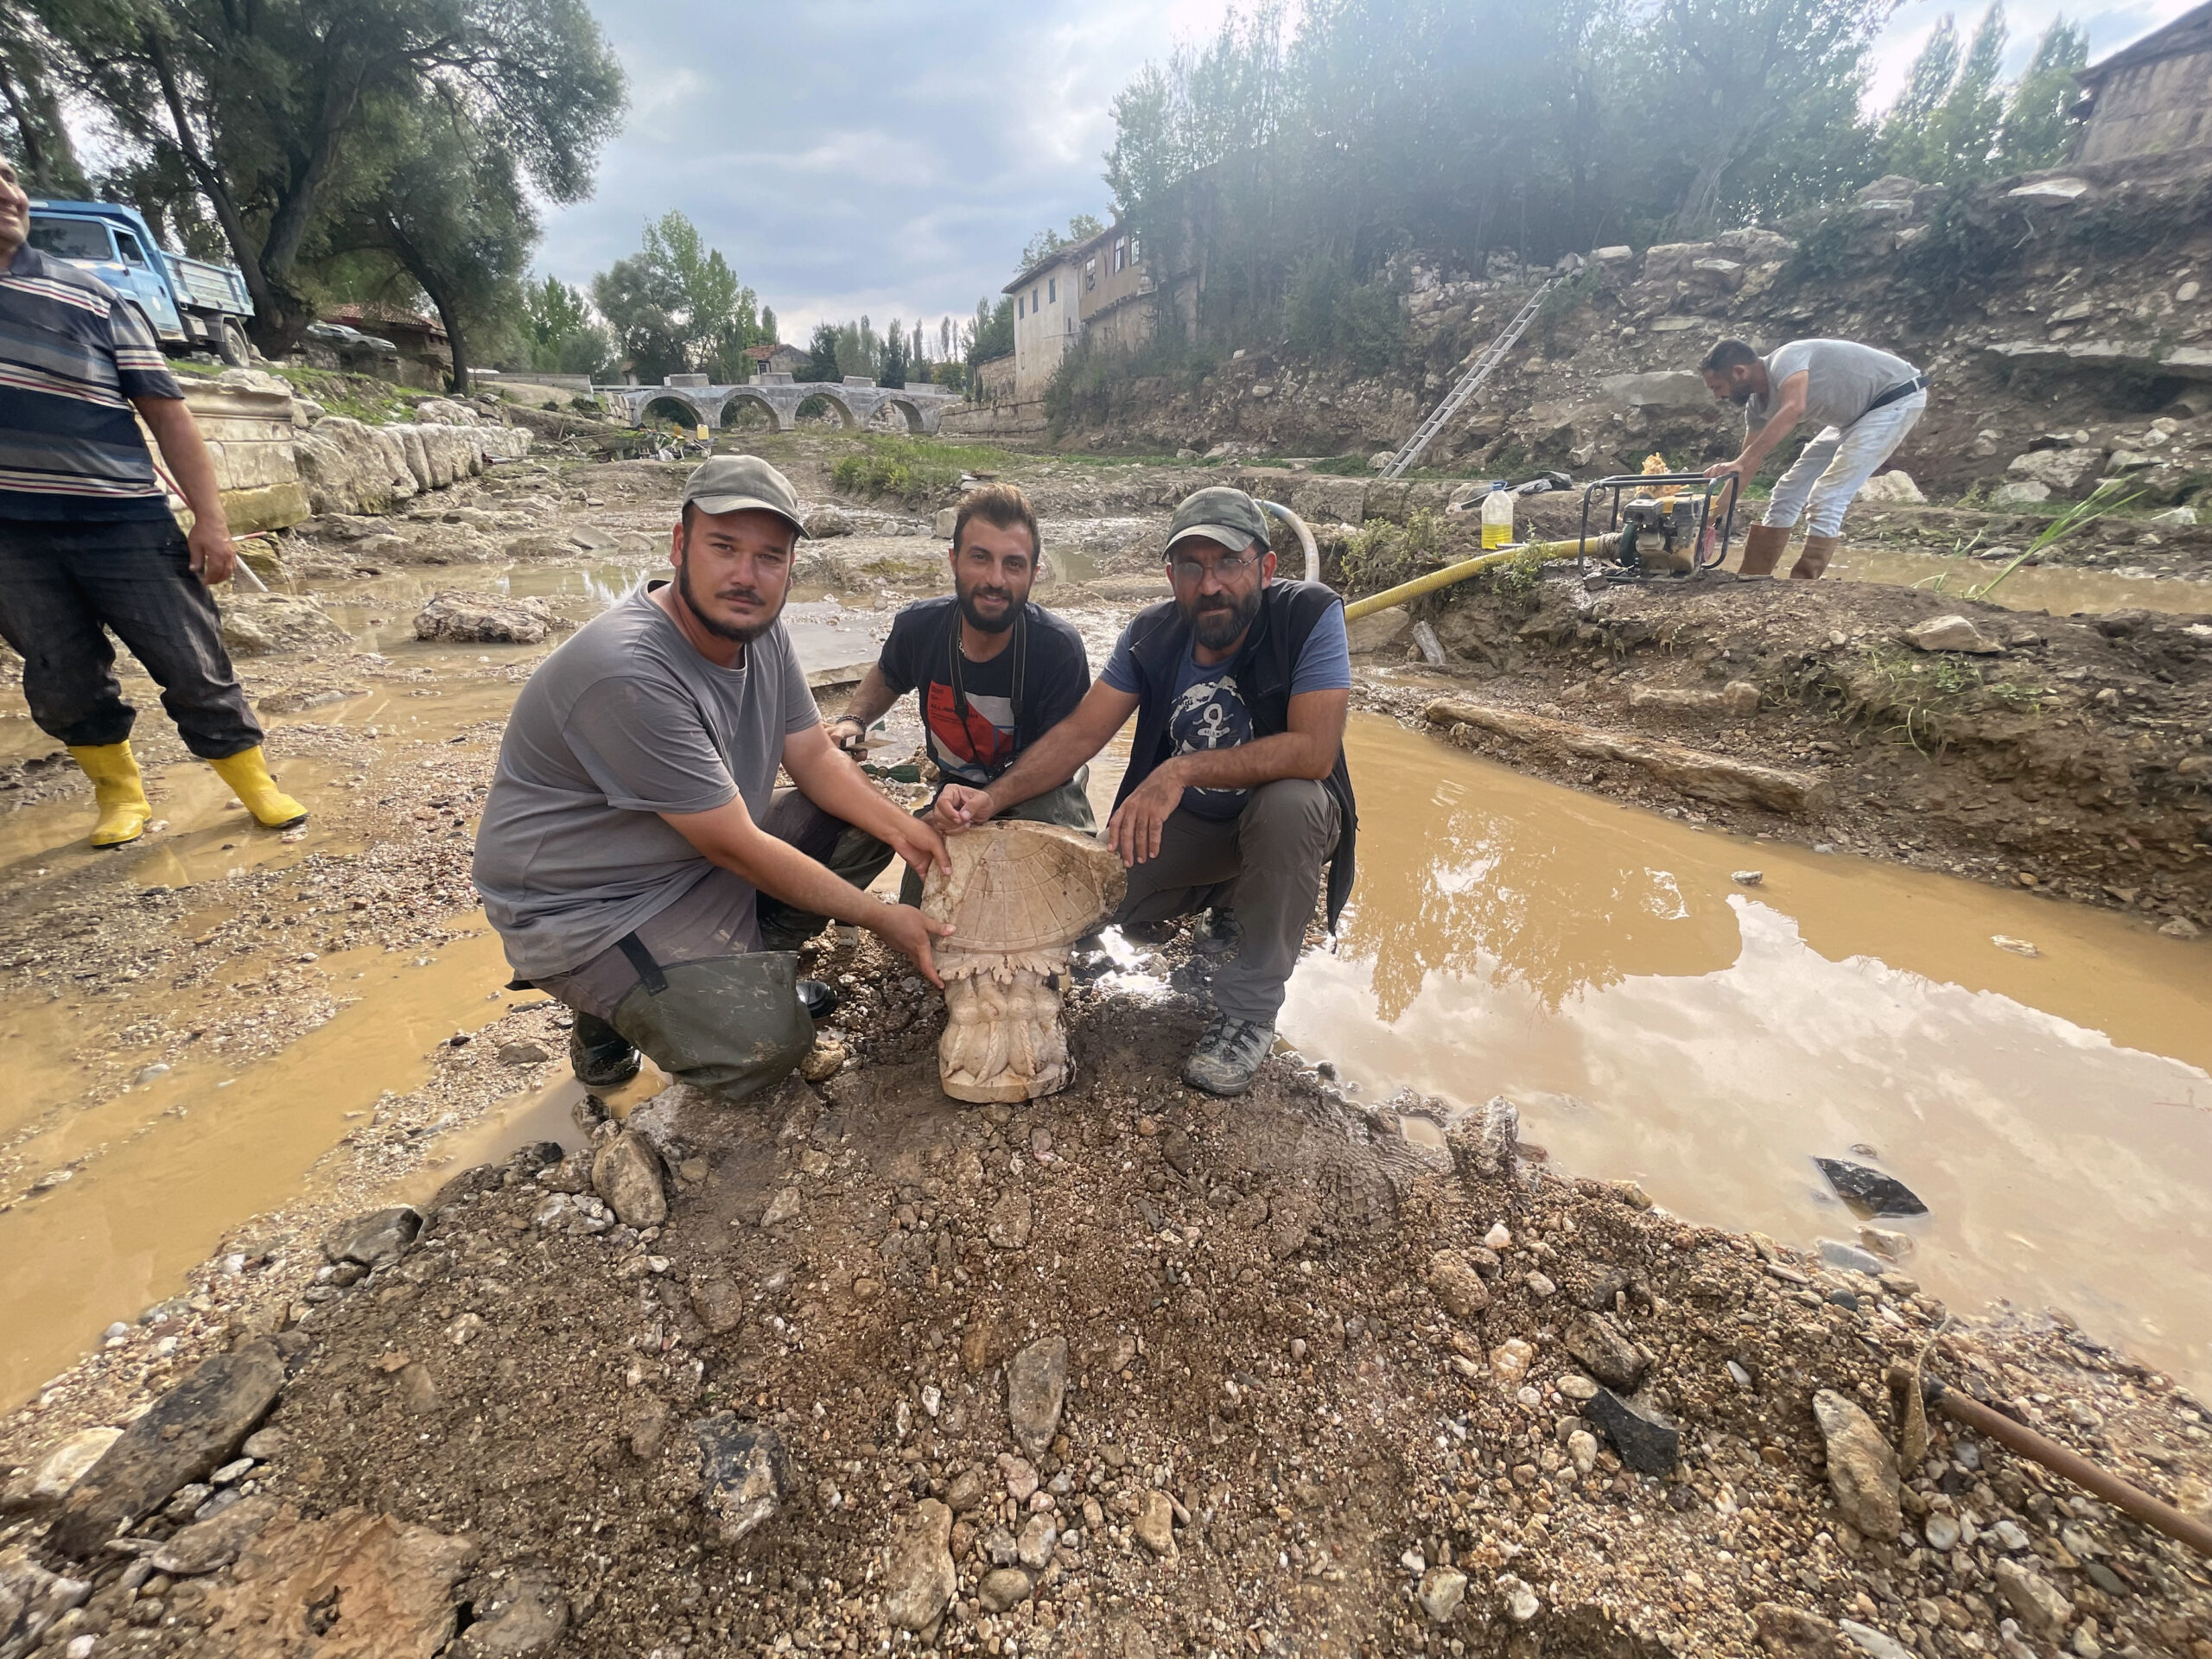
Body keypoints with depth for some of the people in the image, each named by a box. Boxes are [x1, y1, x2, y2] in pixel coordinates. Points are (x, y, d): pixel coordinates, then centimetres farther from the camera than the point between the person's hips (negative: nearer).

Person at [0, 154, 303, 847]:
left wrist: (209, 518, -7)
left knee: (194, 666, -1)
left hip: (122, 522, -3)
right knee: (62, 681, 7)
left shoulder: (89, 297, 3)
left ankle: (257, 785, 10)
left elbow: (167, 412, 0)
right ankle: (120, 791, 23)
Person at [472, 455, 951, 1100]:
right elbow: (738, 848, -27)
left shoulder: (758, 628, -4)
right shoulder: (630, 673, -30)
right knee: (765, 1042, -24)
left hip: (708, 856, 8)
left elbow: (816, 757, 2)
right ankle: (612, 1010, 6)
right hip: (589, 909, -8)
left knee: (864, 824, -2)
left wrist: (900, 827, -16)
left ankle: (745, 965, 8)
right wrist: (877, 917, -20)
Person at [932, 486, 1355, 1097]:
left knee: (1289, 801, -39)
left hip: (1283, 820, -3)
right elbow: (1080, 733, -12)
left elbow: (1314, 748, -33)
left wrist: (1182, 770, -40)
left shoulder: (1311, 615, -21)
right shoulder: (1153, 632, -9)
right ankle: (1221, 906, 17)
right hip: (1182, 824, 4)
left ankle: (1247, 1011, -19)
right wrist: (993, 797, -27)